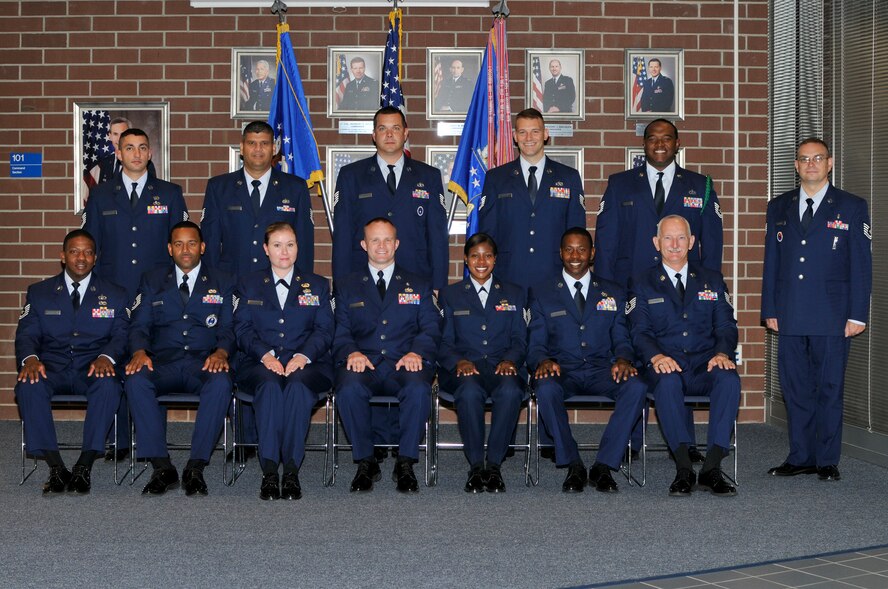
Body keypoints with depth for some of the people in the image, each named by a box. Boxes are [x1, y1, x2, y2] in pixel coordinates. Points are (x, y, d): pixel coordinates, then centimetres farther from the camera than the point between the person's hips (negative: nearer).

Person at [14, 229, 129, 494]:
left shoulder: (114, 295, 13)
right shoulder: (39, 292, 14)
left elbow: (121, 335, 4)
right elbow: (26, 334, 7)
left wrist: (106, 357, -20)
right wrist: (30, 358, -18)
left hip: (93, 370, -1)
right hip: (52, 368, 1)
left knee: (108, 385, -36)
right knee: (28, 386, -33)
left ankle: (84, 467, -29)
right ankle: (56, 467, -26)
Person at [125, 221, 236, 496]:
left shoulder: (222, 283, 15)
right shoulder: (152, 281, 18)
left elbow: (228, 329, 6)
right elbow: (140, 325, 9)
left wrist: (221, 352, -17)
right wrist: (140, 352, -14)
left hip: (204, 365, -1)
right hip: (163, 364, 1)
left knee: (221, 383, -36)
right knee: (136, 379, -33)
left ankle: (195, 468, -30)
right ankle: (162, 467, -28)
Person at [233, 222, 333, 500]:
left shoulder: (317, 285, 18)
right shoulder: (249, 285, 19)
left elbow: (324, 329, 7)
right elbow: (242, 328, 7)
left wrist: (304, 355, -13)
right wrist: (264, 354, -12)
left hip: (306, 364, 0)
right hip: (260, 364, 0)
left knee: (297, 384, -37)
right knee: (269, 384, -36)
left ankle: (291, 470, -36)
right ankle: (269, 471, -39)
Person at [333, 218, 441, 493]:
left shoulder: (418, 287, 21)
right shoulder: (346, 287, 21)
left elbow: (430, 328, 8)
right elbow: (340, 332, 10)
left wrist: (416, 352, -14)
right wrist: (351, 352, -14)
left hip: (403, 366, 0)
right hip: (363, 364, 0)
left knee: (418, 387, -36)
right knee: (349, 387, -35)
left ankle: (405, 463, -22)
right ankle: (365, 462, -19)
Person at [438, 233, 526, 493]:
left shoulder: (514, 294, 21)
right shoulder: (449, 295, 17)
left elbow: (520, 340, 13)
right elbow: (444, 342, 9)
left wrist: (510, 360, -10)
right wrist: (459, 362, -13)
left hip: (502, 367, 1)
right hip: (464, 369, -1)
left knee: (511, 391, -37)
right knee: (470, 391, -38)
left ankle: (494, 465, -26)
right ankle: (476, 466, -26)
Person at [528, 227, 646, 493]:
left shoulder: (614, 293, 17)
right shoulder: (542, 294, 12)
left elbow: (621, 339, 12)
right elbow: (535, 344, 6)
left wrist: (623, 360, -13)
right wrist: (543, 361, -19)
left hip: (601, 371, 1)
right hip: (562, 371, -1)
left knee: (636, 387, -31)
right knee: (546, 388, -38)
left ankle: (603, 466, -23)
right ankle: (573, 466, -23)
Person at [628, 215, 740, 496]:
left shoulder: (712, 280, 17)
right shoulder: (643, 283, 11)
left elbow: (726, 326, 9)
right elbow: (639, 331, 1)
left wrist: (722, 353, -15)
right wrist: (656, 356, -22)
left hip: (705, 367, 2)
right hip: (666, 367, -2)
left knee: (730, 379, -33)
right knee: (667, 381, -38)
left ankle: (711, 469, -32)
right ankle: (684, 469, -35)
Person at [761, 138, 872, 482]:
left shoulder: (852, 208, 3)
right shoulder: (779, 208, 13)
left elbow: (861, 265, 0)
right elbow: (771, 262, 13)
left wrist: (857, 314, -5)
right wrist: (770, 309, 7)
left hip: (832, 317, -3)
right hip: (790, 317, 3)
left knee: (830, 389, 1)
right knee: (795, 389, 6)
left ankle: (827, 461, 9)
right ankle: (801, 457, 15)